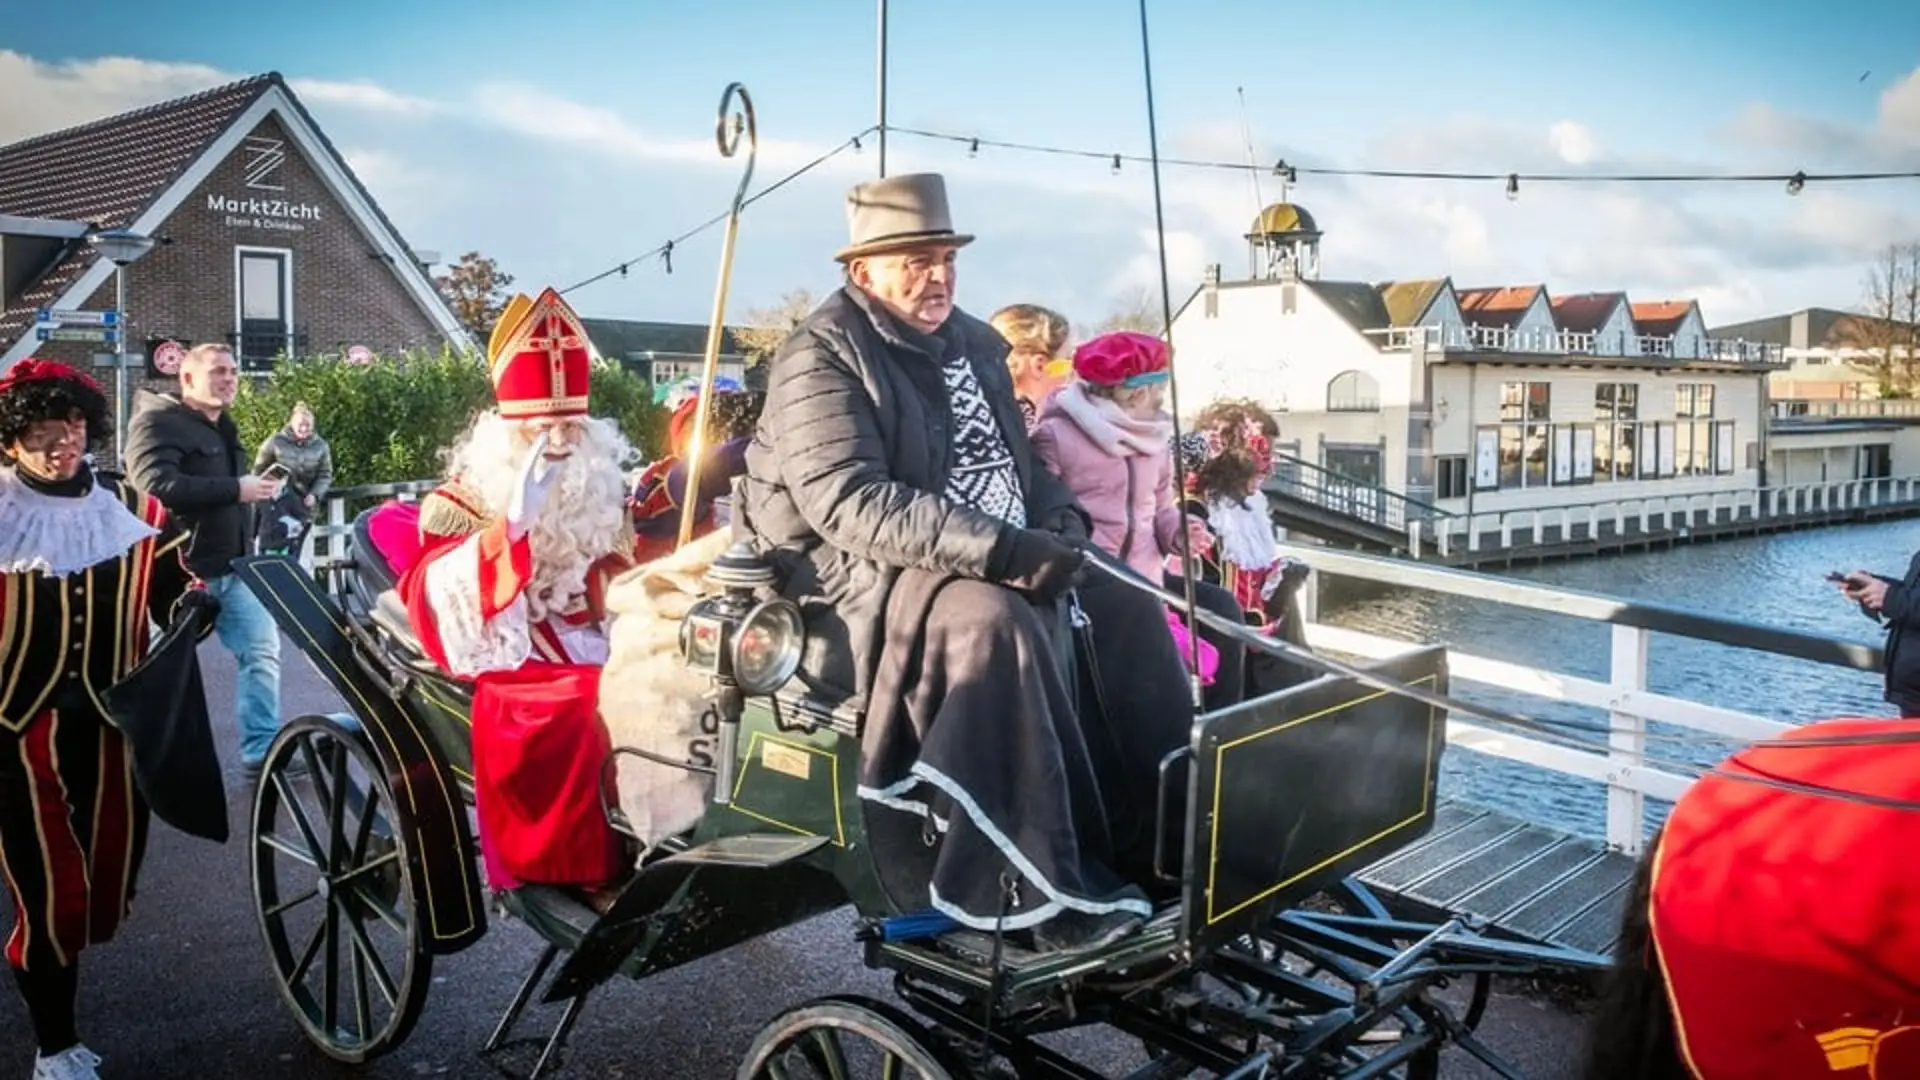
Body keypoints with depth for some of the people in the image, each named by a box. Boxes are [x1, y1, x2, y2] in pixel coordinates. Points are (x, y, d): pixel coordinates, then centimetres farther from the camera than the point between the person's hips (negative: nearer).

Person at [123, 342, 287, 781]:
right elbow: (158, 487, -27)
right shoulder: (158, 422, -11)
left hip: (231, 568, 8)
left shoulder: (221, 427, 19)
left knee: (261, 650, 1)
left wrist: (259, 488, 14)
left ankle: (261, 751, 5)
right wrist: (235, 489, -24)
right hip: (180, 570, -8)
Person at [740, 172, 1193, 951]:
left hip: (991, 569, 8)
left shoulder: (972, 343, 15)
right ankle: (1055, 893, -31)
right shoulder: (823, 357, -11)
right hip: (861, 577, -8)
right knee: (992, 623, -35)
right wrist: (1001, 550, -30)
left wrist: (1059, 518, -1)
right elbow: (850, 503, -24)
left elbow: (1018, 460, 23)